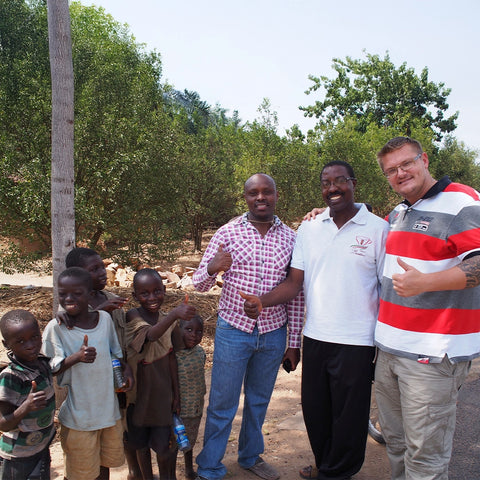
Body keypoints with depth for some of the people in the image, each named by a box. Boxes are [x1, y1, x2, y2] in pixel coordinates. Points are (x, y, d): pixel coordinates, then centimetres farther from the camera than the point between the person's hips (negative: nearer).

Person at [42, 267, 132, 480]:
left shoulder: (105, 318, -4)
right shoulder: (56, 327, -15)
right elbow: (49, 369, -15)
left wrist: (126, 368, -6)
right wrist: (77, 357, -29)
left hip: (109, 408, 4)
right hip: (78, 414, -3)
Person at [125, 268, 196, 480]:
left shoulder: (168, 320, -2)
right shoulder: (132, 317, -16)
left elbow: (171, 358, 3)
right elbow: (150, 334, -38)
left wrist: (176, 392, 3)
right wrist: (175, 314, -54)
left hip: (162, 391, 2)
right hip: (138, 390, -2)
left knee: (164, 443, 6)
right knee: (141, 442, 15)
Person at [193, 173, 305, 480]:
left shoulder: (291, 238, 0)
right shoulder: (228, 233, -6)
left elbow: (296, 294, 4)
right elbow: (200, 283, -4)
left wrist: (294, 342, 5)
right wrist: (212, 269, -28)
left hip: (273, 335, 2)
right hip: (233, 331, -2)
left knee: (259, 401, 19)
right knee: (222, 405, 8)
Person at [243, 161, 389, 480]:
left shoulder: (379, 229, -6)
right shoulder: (309, 228, 5)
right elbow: (295, 282, 4)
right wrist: (262, 301, -14)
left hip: (357, 342, -4)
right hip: (315, 337, 4)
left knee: (348, 417, 10)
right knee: (315, 411, 18)